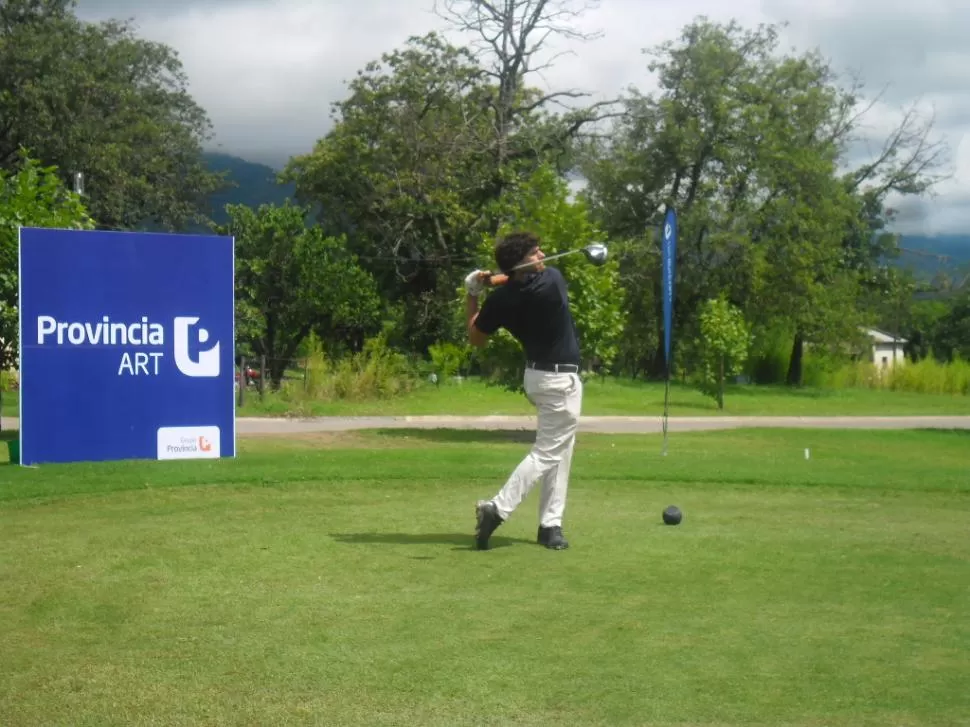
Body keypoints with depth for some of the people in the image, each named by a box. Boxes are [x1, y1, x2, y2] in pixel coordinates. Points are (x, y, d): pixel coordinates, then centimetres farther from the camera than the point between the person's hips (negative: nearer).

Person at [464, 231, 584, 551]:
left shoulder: (500, 299, -9)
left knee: (560, 453, 16)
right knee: (546, 453, -4)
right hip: (560, 380, -6)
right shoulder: (552, 280, -20)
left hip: (538, 375, 6)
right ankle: (498, 509, -14)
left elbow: (476, 338, 5)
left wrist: (471, 295, 3)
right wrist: (498, 279, -2)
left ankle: (550, 525, 14)